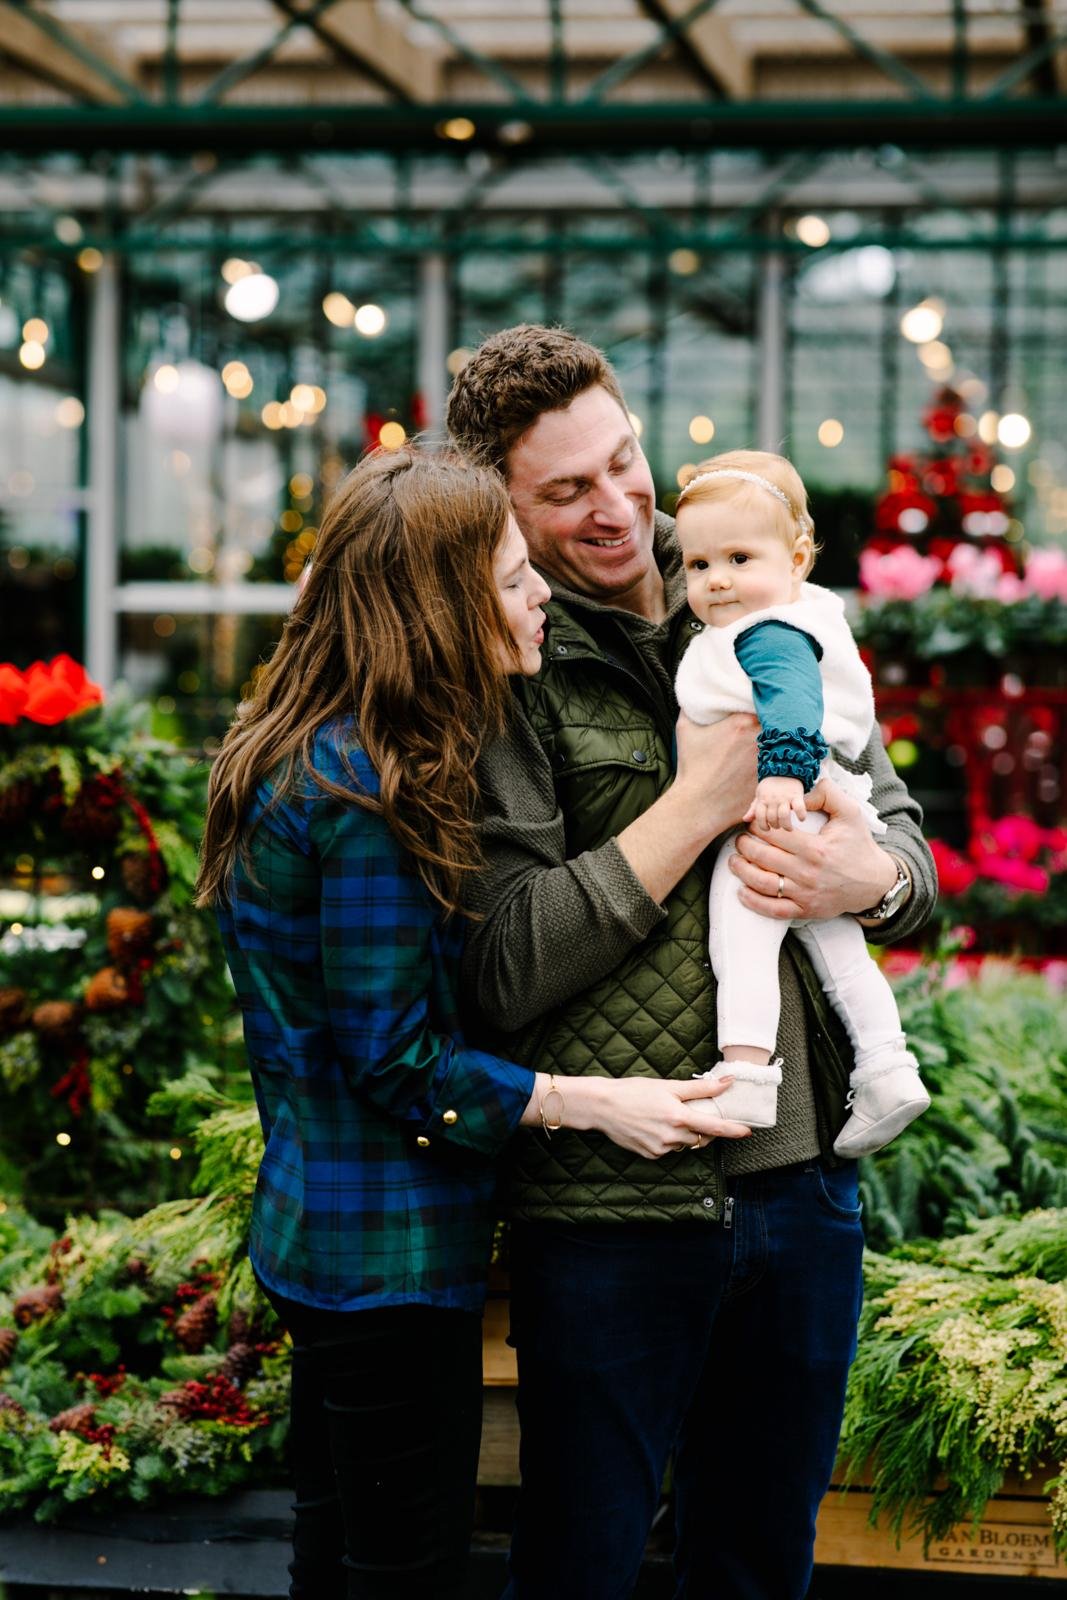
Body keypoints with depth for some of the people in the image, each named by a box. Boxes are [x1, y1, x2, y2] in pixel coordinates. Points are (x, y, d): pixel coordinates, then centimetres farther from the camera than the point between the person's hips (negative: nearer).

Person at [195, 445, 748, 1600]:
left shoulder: (308, 759, 8)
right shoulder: (367, 794, -23)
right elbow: (398, 1062, -21)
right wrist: (596, 1103, -15)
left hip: (317, 1232, 10)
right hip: (389, 1253, -10)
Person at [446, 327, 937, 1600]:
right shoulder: (500, 677, -8)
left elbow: (903, 834, 13)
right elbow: (499, 972, -17)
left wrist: (869, 875, -11)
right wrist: (699, 804, -18)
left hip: (803, 1176, 5)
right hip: (611, 1207, -5)